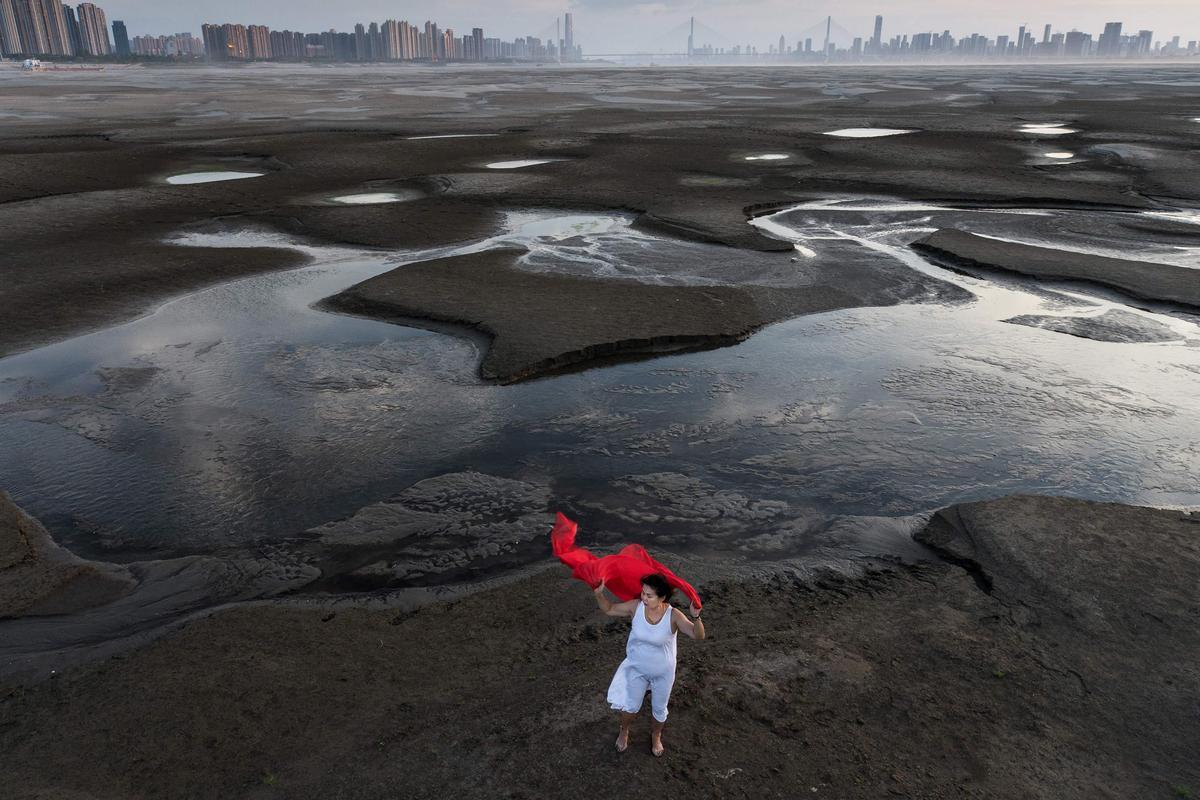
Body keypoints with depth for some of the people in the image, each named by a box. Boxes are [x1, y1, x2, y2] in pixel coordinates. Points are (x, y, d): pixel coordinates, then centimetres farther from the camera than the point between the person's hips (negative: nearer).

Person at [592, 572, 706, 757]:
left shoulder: (673, 615, -28)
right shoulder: (636, 606, -21)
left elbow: (698, 635, -35)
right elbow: (609, 609, -9)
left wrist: (696, 617, -54)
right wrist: (599, 593, -27)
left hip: (663, 672, -1)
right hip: (636, 668, 2)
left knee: (659, 709, 21)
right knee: (631, 706, 20)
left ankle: (656, 735, 53)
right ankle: (624, 731, 52)